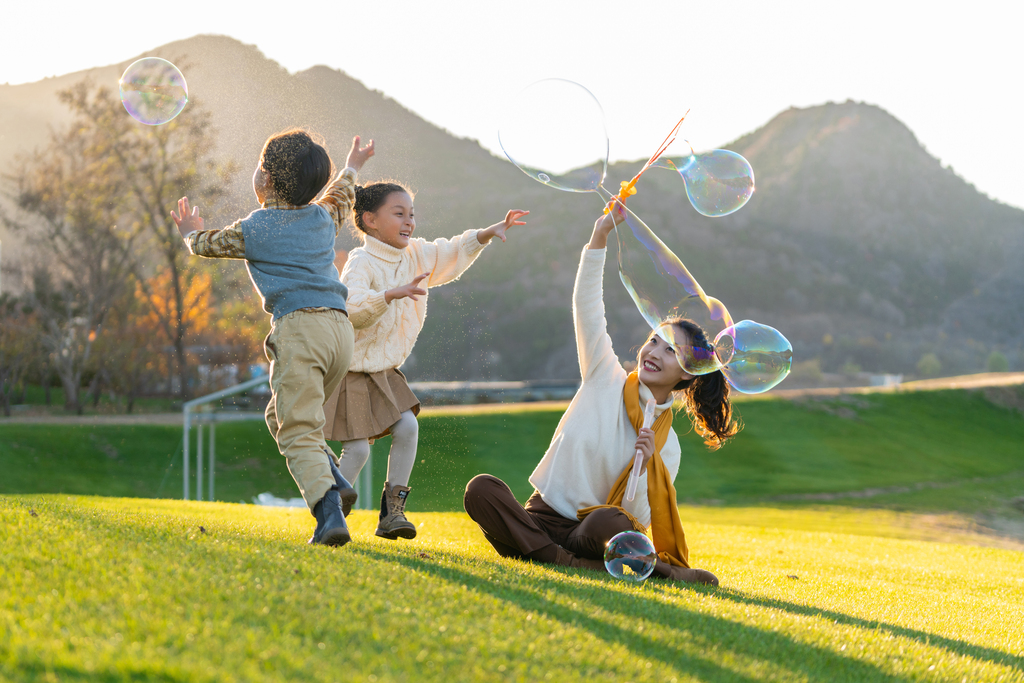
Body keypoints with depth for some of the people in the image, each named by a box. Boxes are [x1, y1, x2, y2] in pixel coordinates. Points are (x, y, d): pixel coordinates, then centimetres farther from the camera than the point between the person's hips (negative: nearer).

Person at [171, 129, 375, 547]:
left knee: (298, 431, -11)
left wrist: (191, 231, 50)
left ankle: (329, 511, -29)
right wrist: (351, 168, 66)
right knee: (281, 417, 20)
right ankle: (334, 483, 2)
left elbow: (208, 245, 26)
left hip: (299, 327, -6)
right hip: (341, 326, 6)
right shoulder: (323, 219, 20)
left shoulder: (252, 229, 6)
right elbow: (339, 198, 45)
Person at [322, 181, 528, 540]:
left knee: (407, 427, -8)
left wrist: (489, 232, 6)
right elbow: (353, 307, -37)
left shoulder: (415, 255, 3)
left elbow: (454, 252, 18)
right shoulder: (362, 263, -21)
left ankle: (392, 511, 2)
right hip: (349, 370, -7)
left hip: (383, 369, 7)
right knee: (358, 448, -10)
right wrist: (392, 293, -50)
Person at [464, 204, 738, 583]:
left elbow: (639, 520, -5)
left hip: (588, 530, -3)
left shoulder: (665, 445, 2)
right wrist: (600, 236, -15)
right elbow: (586, 305, -5)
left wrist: (643, 467, -21)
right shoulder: (607, 378, 5)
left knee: (610, 523, -41)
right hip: (542, 516, 3)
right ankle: (564, 562, -30)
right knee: (481, 489, -30)